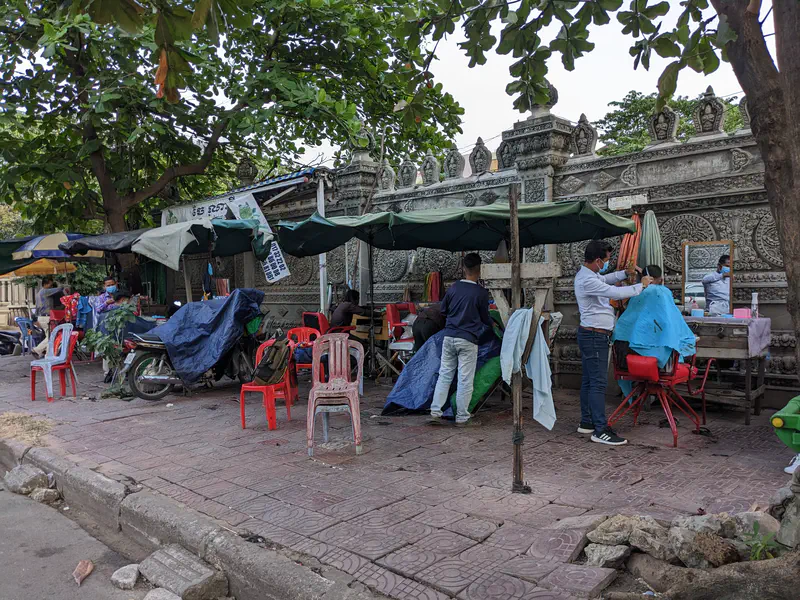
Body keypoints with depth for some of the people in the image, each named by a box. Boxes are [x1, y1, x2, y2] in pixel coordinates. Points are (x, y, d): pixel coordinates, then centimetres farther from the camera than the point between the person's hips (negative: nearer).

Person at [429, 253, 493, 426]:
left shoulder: (453, 288, 4)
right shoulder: (481, 292, -7)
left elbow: (443, 310, 15)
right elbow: (485, 318, 5)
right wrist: (491, 324, 27)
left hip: (449, 337, 4)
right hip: (468, 340, -4)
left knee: (444, 375, 11)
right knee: (465, 379, 4)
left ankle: (435, 411, 10)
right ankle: (462, 417, 11)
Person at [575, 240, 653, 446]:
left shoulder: (587, 274, 11)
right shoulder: (588, 280, -22)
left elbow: (605, 279, 29)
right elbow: (616, 293, -24)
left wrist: (625, 273, 15)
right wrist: (641, 285, -10)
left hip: (591, 335, 11)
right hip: (594, 336, -11)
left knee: (588, 380, 14)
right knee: (599, 382, -9)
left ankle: (587, 422, 23)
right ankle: (600, 430, -6)